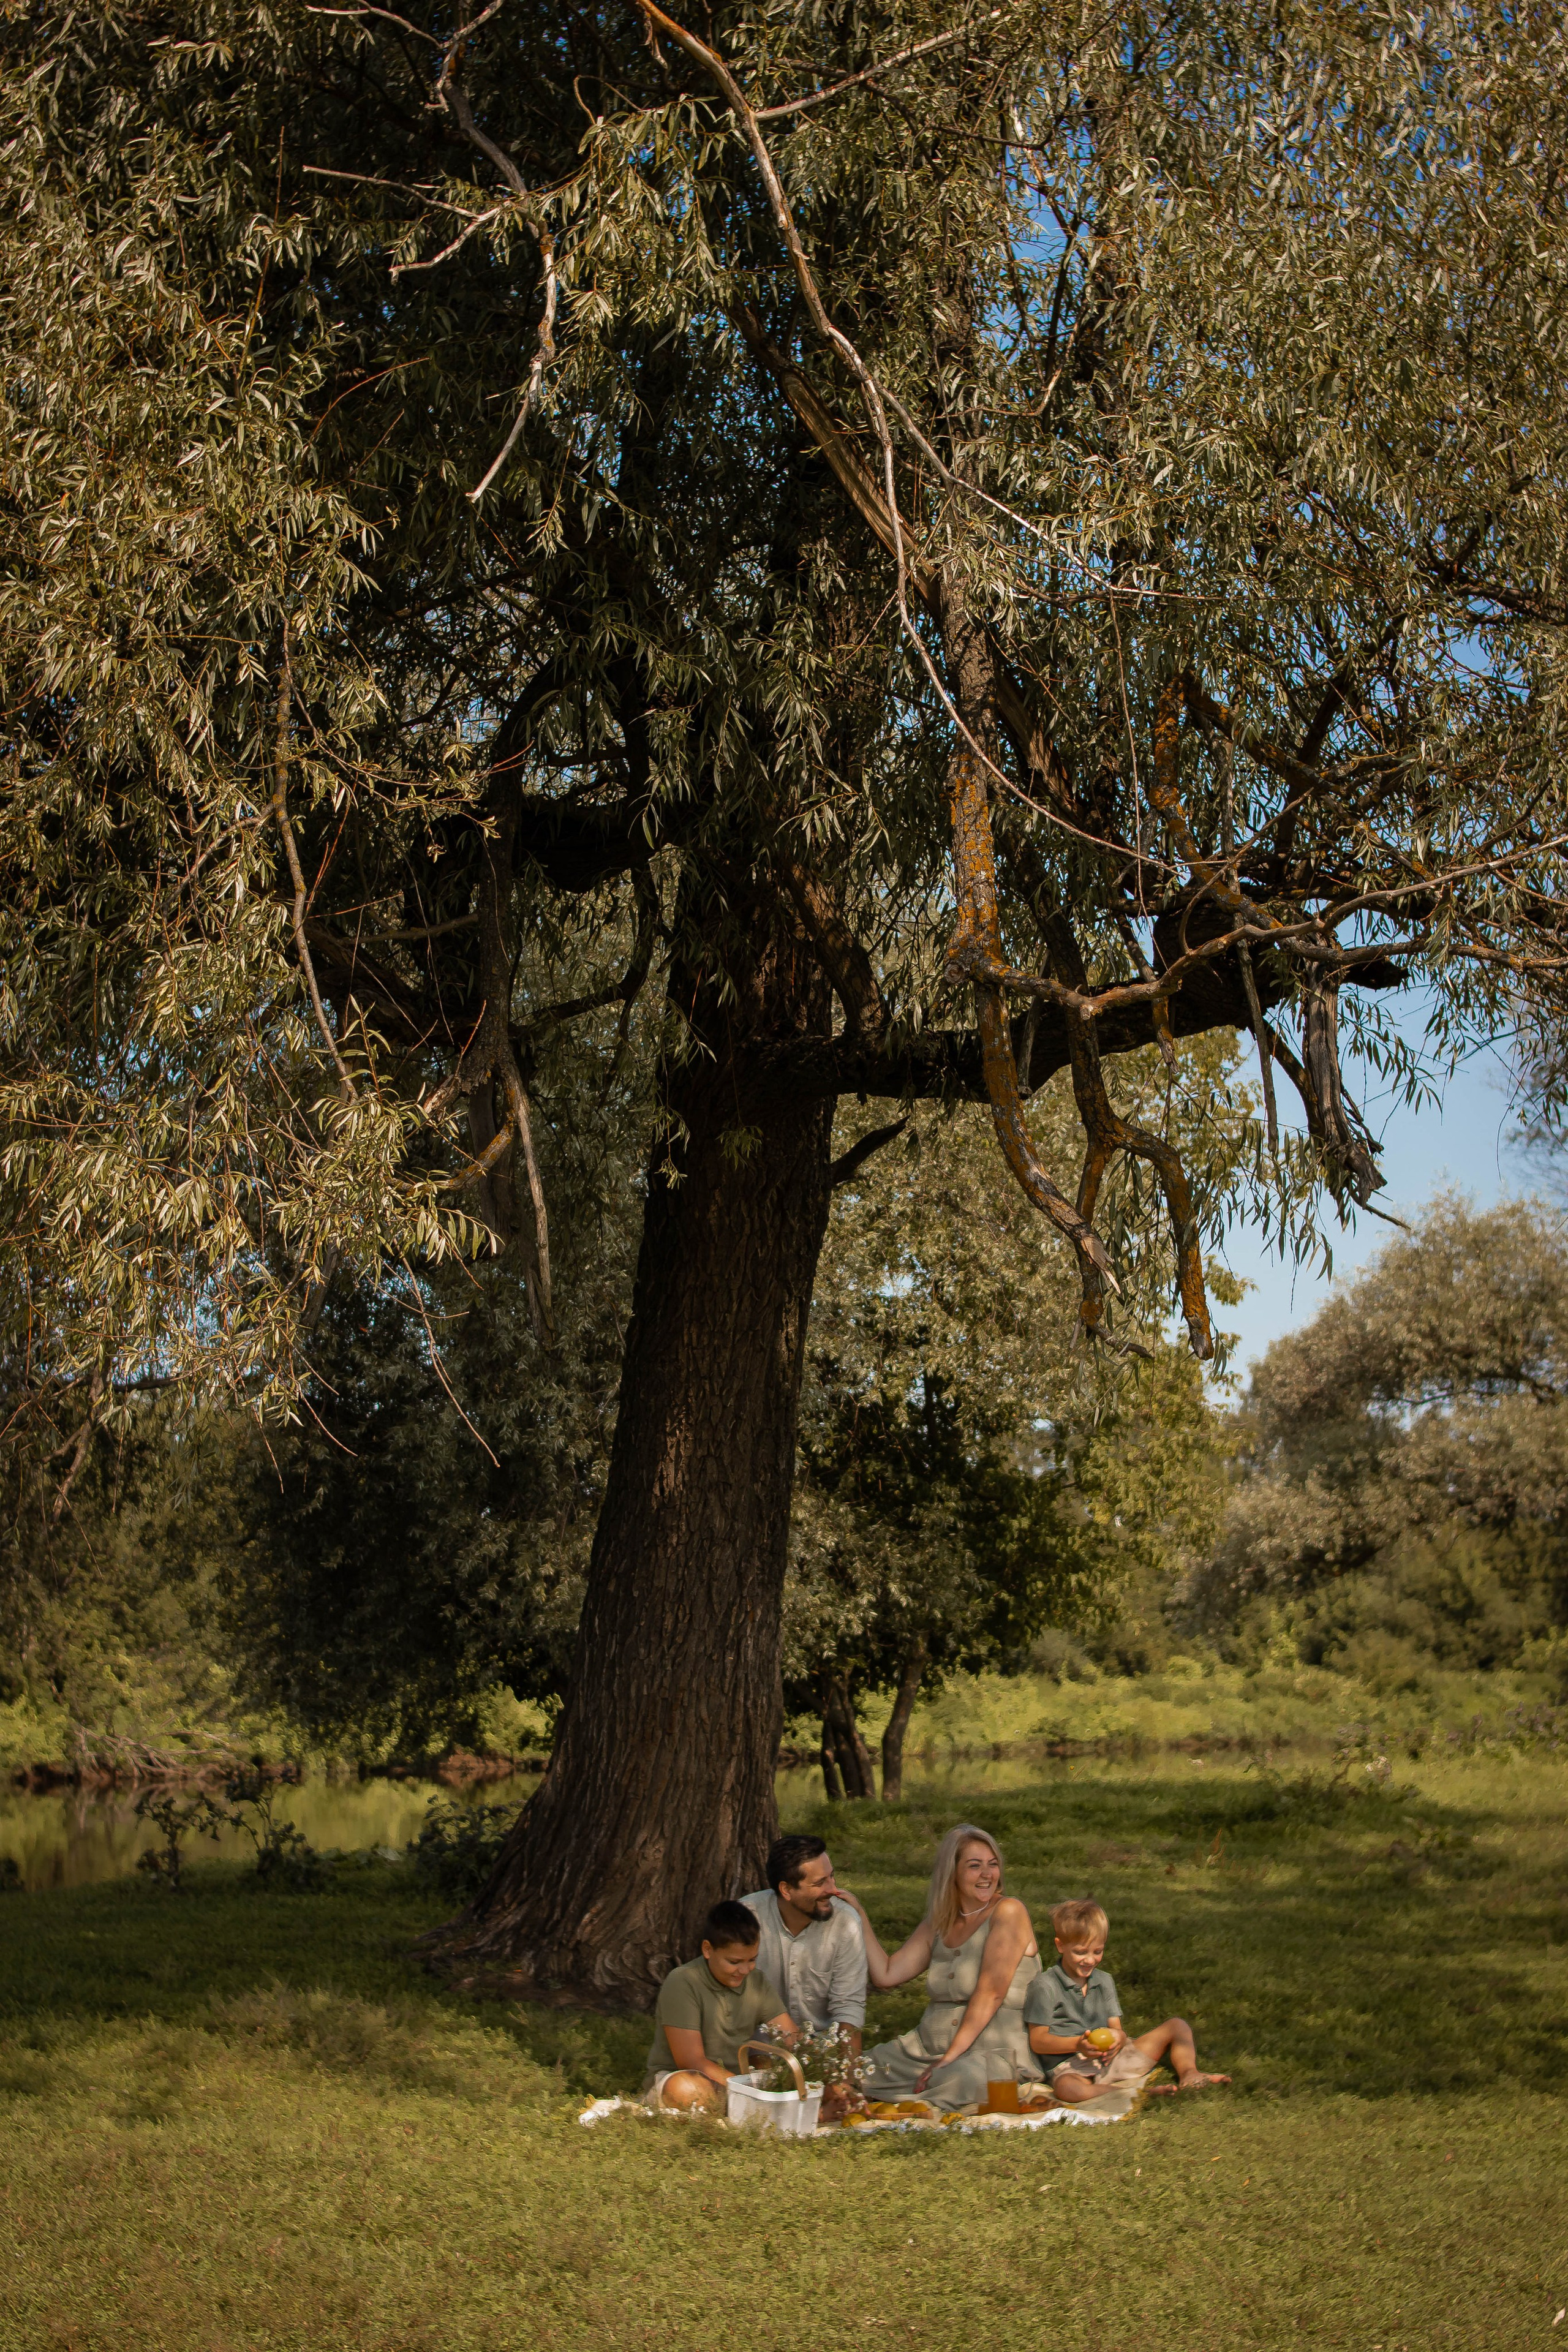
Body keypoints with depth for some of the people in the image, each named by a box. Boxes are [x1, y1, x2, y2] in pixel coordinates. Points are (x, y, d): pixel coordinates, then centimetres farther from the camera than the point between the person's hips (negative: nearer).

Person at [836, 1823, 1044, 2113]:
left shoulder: (1008, 1912, -7)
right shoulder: (938, 1924, 15)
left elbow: (991, 1994, -14)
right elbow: (885, 1976, 10)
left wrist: (949, 2059, -18)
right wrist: (858, 1913, 9)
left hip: (993, 2053, -6)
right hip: (926, 2048, 6)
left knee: (967, 2076, -40)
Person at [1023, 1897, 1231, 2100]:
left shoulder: (1104, 1981, 14)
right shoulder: (1045, 1986, -5)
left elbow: (1117, 2029, 9)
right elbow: (1037, 2041, -8)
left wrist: (1118, 2038, -17)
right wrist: (1078, 2044, -24)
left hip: (1112, 2059, 6)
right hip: (1070, 2068, -6)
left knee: (1177, 2026, 5)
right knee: (1066, 2089, -45)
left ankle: (1188, 2074, -22)